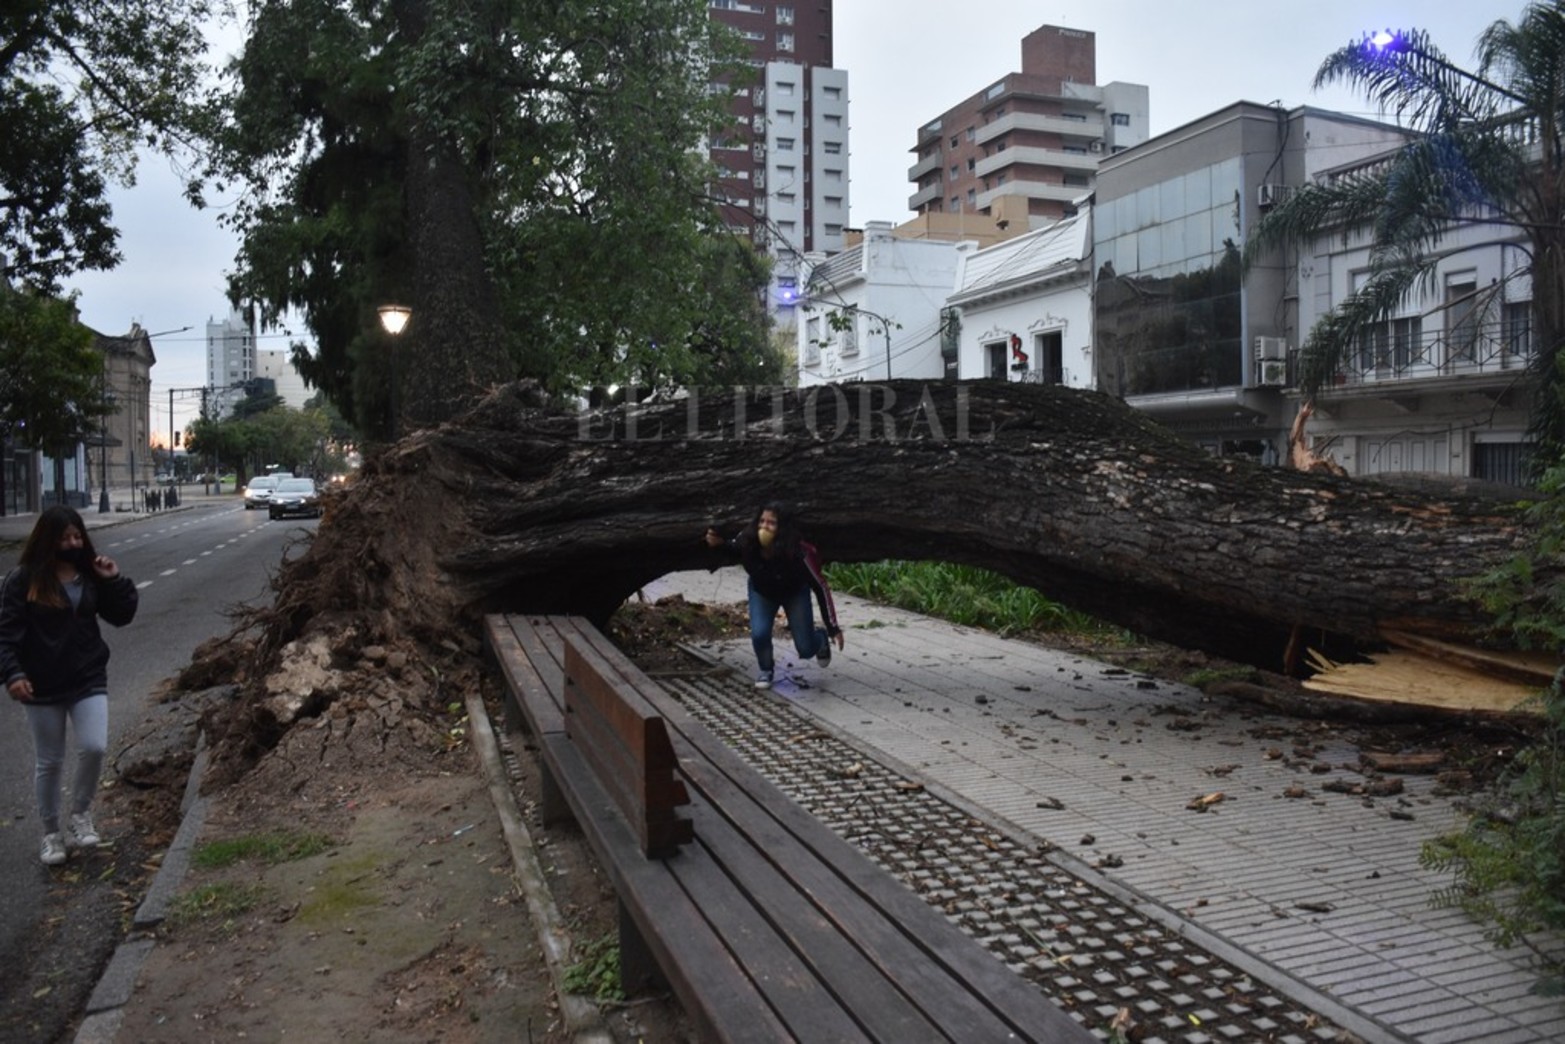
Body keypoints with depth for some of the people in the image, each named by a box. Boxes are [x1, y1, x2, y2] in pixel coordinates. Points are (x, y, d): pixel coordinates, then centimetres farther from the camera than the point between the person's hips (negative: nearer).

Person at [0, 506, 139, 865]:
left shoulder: (90, 574, 2)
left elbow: (121, 617, 4)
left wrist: (114, 581, -9)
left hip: (88, 679, 2)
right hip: (43, 686, -2)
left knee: (94, 747, -12)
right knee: (49, 762, 9)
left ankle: (81, 812, 14)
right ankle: (51, 833, 26)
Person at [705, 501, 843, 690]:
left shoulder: (798, 553, -41)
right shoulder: (748, 542, -34)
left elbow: (820, 587, -28)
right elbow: (734, 548, -6)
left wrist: (833, 628, -25)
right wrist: (718, 543, -30)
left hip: (794, 593, -2)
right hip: (762, 592, 2)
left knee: (806, 649, -2)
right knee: (759, 634, -23)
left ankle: (820, 638, 39)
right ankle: (765, 669, 13)